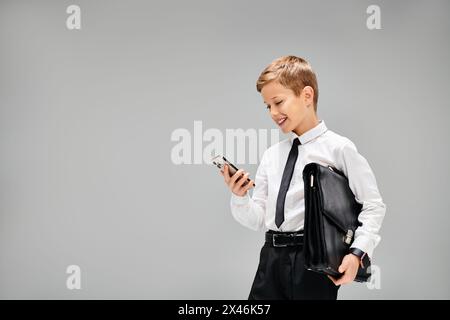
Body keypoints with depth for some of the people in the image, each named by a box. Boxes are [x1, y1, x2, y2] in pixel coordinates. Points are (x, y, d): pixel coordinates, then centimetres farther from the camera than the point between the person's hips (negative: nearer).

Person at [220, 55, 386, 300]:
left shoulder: (338, 148, -4)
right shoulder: (271, 155, 13)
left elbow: (373, 206, -4)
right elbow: (258, 220, 13)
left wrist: (357, 253, -15)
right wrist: (239, 196, -5)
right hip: (272, 260, 5)